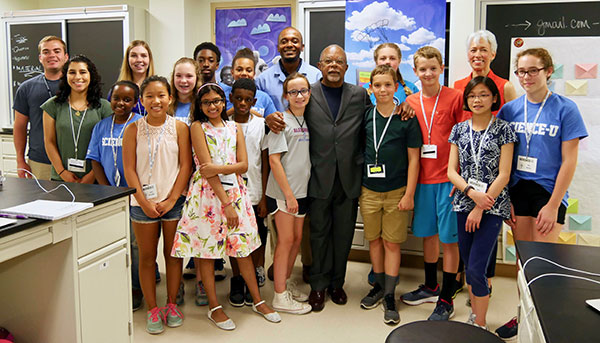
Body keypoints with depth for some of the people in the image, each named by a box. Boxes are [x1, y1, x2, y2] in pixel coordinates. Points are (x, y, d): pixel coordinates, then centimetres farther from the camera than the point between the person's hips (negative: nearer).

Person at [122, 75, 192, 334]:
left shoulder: (179, 128, 0)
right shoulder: (133, 130, 1)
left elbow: (185, 166, -2)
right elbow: (129, 169, -2)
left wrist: (171, 199, -8)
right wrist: (144, 202, -9)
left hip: (173, 201, 0)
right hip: (143, 203, 0)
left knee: (173, 254, 9)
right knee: (147, 257, 8)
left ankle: (171, 305, 25)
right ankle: (152, 310, 21)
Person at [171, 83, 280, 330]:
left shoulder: (235, 128, 11)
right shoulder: (198, 127, -1)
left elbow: (243, 165, 3)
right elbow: (206, 168, -10)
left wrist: (218, 168, -16)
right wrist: (226, 202, -14)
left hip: (234, 191, 3)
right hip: (207, 193, -3)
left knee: (243, 247, 9)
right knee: (206, 248, 3)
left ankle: (258, 301, 21)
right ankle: (214, 307, 17)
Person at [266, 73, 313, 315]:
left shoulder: (309, 120, 9)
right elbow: (274, 160, -14)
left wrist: (296, 193, 7)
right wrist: (288, 194, -16)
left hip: (302, 190, 6)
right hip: (282, 191, -6)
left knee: (297, 238, 13)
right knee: (286, 240, -1)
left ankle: (286, 282, 30)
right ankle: (280, 296, 9)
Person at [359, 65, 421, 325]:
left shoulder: (407, 118, -6)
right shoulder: (365, 116, 3)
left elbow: (413, 158, -4)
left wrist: (409, 194, -8)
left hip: (396, 192, -3)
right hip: (369, 191, 3)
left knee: (392, 243, 4)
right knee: (374, 240, 12)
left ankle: (389, 296, 15)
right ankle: (378, 286, 30)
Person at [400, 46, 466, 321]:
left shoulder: (455, 97, -5)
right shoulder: (410, 102, 8)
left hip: (448, 178, -4)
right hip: (423, 178, 5)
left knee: (449, 238, 2)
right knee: (428, 234, 16)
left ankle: (446, 300, 13)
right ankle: (430, 287, 34)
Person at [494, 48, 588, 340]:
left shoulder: (565, 109, -6)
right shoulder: (510, 109, 3)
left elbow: (569, 161, -7)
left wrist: (553, 205, -11)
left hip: (550, 191, -3)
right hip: (517, 190, 3)